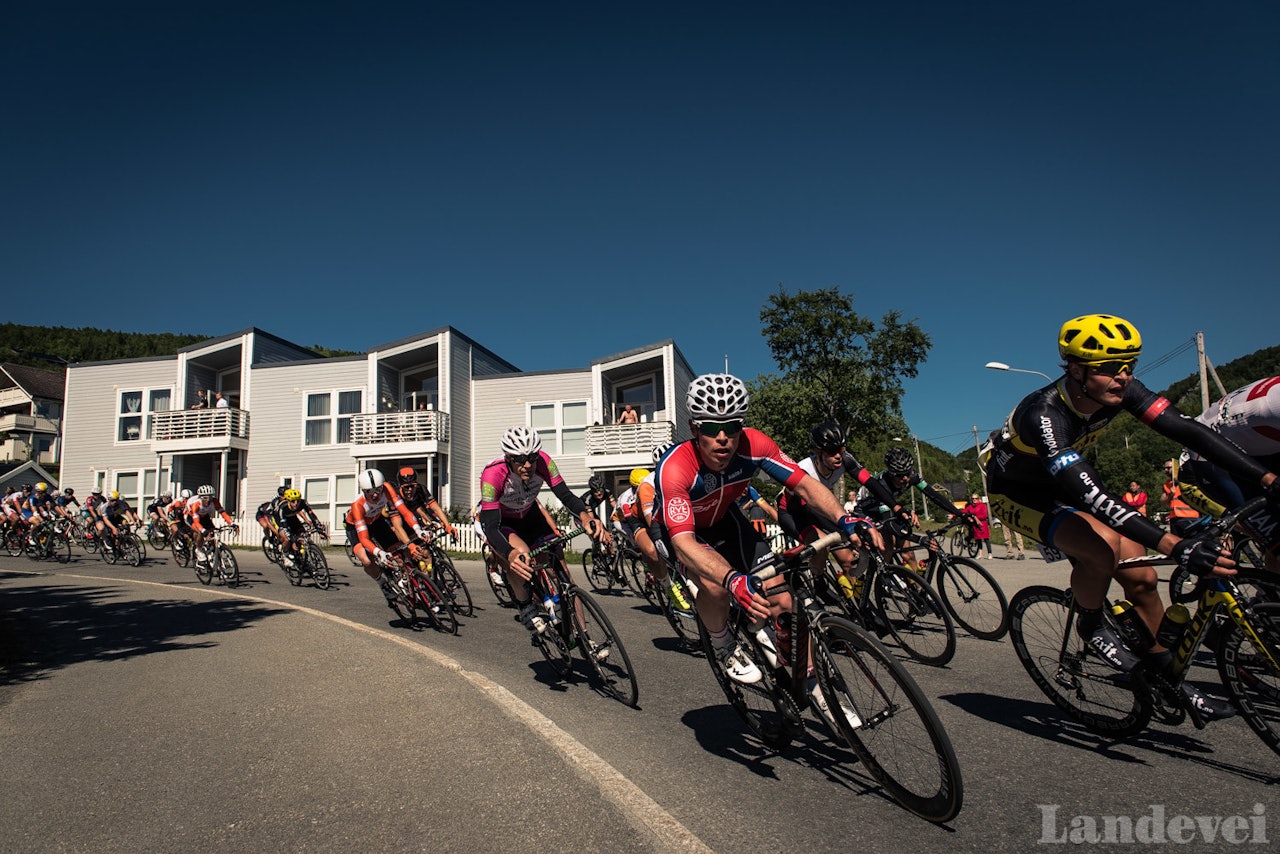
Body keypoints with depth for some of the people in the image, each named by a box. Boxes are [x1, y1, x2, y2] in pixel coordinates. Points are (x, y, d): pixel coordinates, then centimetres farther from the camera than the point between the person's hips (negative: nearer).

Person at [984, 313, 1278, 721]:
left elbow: (1186, 429, -18)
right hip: (1015, 492, -6)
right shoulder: (1044, 415, -37)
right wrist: (1173, 545, -51)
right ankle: (1090, 625, -4)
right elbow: (1089, 495, -44)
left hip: (1061, 483, 7)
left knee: (1141, 576, -2)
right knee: (1105, 546, -32)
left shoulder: (1120, 390, -17)